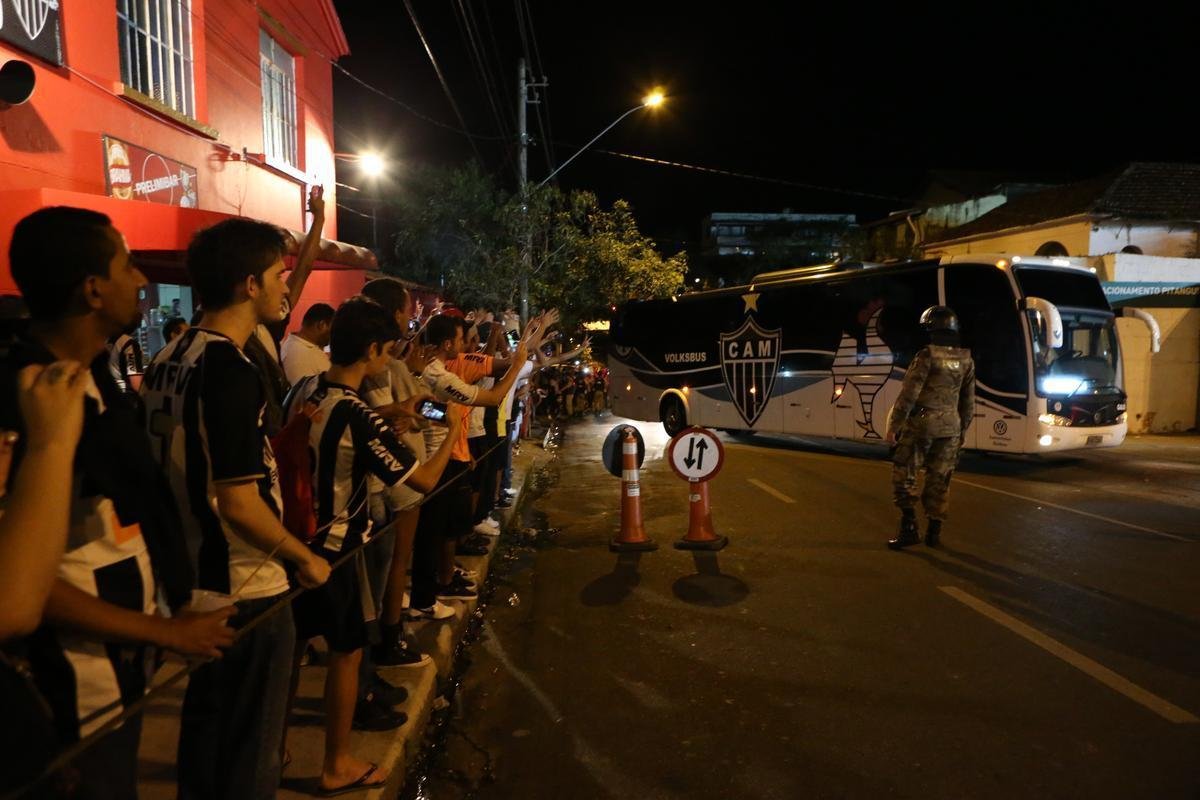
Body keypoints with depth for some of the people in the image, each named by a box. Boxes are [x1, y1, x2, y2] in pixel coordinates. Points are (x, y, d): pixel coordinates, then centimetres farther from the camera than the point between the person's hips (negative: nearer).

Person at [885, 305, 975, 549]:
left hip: (921, 424, -5)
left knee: (904, 474, 3)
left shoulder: (927, 356, -13)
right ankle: (934, 531, 17)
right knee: (939, 479, 11)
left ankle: (909, 527, -3)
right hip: (950, 427, 5)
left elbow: (909, 395, -15)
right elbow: (969, 401, 11)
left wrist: (893, 425, -10)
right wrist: (962, 429, 21)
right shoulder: (966, 360, 6)